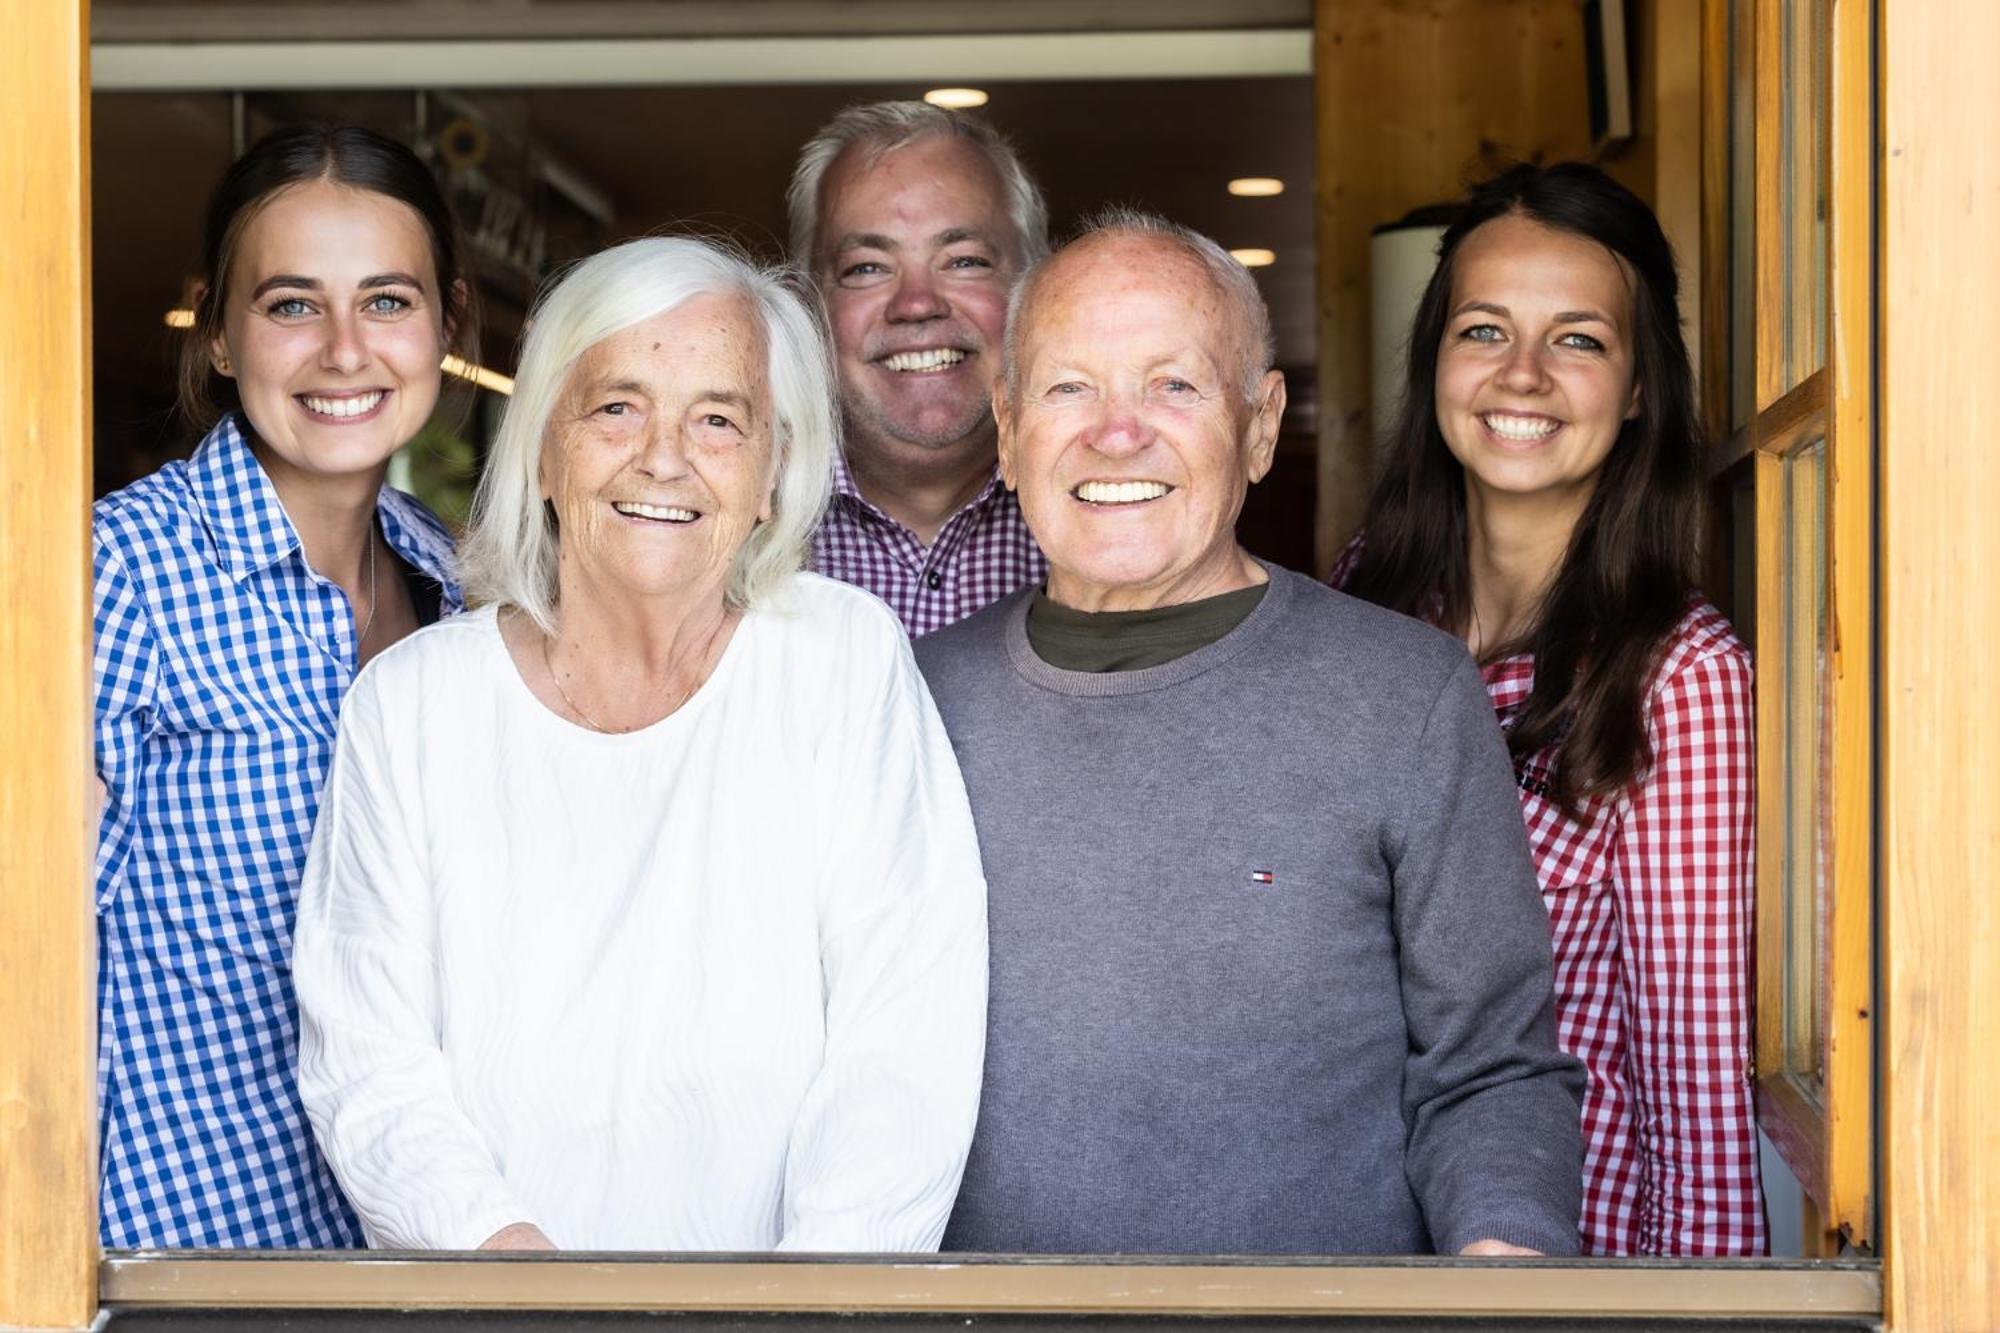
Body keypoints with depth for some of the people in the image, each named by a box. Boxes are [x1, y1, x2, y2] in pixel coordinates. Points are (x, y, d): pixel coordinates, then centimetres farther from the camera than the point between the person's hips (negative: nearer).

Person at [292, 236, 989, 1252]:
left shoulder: (846, 661, 2)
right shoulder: (410, 702, 5)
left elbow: (905, 1048, -3)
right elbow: (367, 1064, 1)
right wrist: (504, 1245, -15)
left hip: (768, 1249, -1)